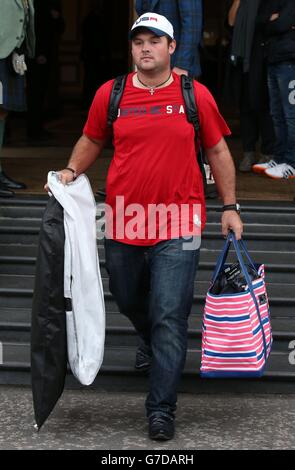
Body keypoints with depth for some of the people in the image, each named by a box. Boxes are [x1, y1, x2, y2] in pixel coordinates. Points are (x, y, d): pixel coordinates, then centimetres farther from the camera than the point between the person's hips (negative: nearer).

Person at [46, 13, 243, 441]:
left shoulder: (196, 95, -1)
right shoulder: (110, 94, 2)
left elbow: (218, 151, 8)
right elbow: (91, 141, 16)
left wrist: (230, 206, 5)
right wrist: (71, 172, -1)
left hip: (177, 228, -3)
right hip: (123, 225, 3)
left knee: (169, 316, -5)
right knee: (128, 301, 21)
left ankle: (161, 407, 3)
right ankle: (150, 340, 54)